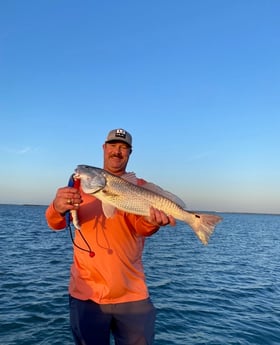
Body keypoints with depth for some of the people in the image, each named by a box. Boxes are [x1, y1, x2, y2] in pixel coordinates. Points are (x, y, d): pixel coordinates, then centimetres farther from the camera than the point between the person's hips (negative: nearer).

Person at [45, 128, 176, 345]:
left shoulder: (139, 186, 3)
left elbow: (139, 226, -12)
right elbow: (56, 223, -8)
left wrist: (152, 221, -36)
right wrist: (58, 208, -32)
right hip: (87, 293, 0)